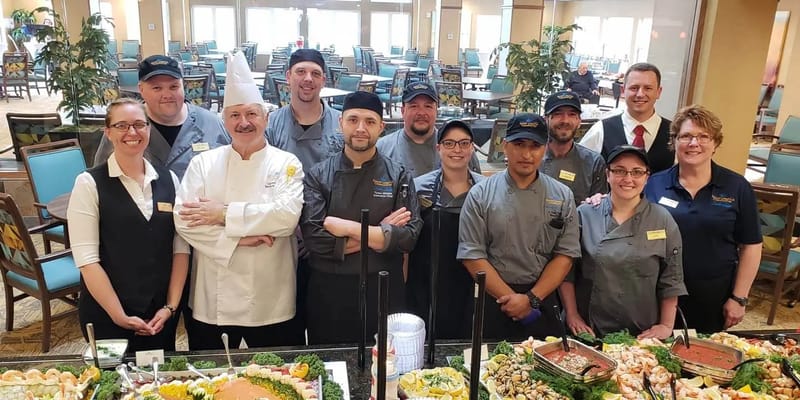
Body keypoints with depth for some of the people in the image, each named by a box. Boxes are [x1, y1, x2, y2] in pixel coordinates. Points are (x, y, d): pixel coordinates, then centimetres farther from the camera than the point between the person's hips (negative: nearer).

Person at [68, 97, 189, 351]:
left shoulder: (168, 180, 4)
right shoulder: (90, 183, -7)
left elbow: (181, 248, 2)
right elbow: (86, 258, -12)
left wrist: (170, 306, -5)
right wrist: (119, 315, -14)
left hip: (161, 314, 4)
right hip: (106, 316, -3)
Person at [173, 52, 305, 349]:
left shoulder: (286, 164, -3)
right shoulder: (204, 163, 3)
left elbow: (287, 215, -18)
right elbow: (184, 220, -7)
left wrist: (224, 215, -15)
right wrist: (238, 238, -17)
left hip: (271, 303, -1)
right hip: (212, 302, 2)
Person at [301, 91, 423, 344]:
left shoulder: (398, 177, 0)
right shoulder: (319, 175, -1)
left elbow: (408, 237, -10)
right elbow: (314, 238, -12)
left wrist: (347, 227, -16)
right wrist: (379, 234, -13)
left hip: (383, 291, 0)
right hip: (328, 291, 0)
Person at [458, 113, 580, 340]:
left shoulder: (562, 196, 3)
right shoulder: (480, 195, -3)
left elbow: (565, 255, 0)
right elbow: (472, 256, -7)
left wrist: (531, 299, -10)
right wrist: (511, 298, -12)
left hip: (543, 300, 2)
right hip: (493, 300, -1)